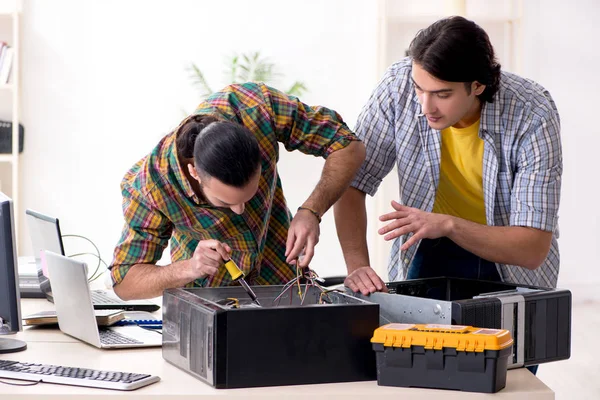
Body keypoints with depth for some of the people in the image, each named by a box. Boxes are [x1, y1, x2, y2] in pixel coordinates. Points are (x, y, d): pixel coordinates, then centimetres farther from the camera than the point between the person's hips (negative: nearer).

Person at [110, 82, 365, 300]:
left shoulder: (256, 107, -33)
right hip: (207, 290, 0)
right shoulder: (146, 185, -35)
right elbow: (124, 283, -24)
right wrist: (189, 269, -43)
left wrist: (311, 212, -37)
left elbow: (349, 147, -22)